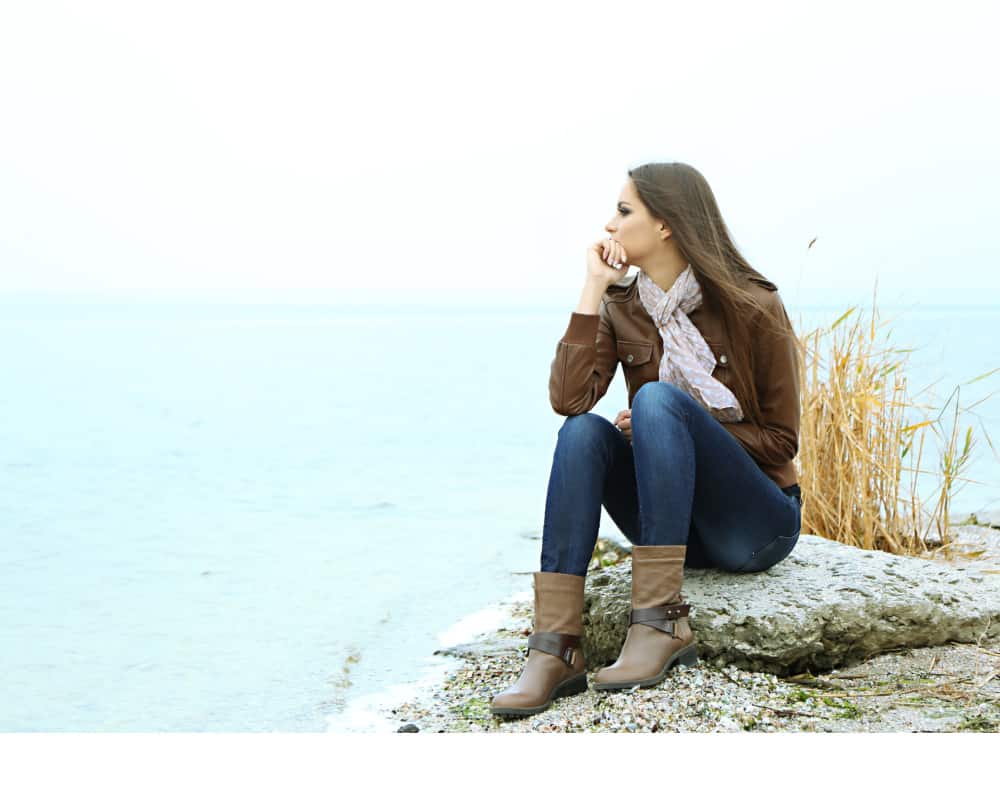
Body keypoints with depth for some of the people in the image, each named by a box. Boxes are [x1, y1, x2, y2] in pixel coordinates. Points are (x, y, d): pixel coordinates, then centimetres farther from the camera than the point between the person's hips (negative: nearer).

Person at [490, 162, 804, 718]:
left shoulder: (751, 306, -8)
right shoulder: (621, 307, 4)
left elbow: (781, 440, -6)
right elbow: (569, 398, -13)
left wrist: (665, 426, -15)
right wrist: (594, 287, -13)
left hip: (755, 523, -4)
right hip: (676, 522, 4)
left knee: (658, 400, -28)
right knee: (584, 430, -24)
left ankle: (661, 621, -35)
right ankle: (557, 648, -34)